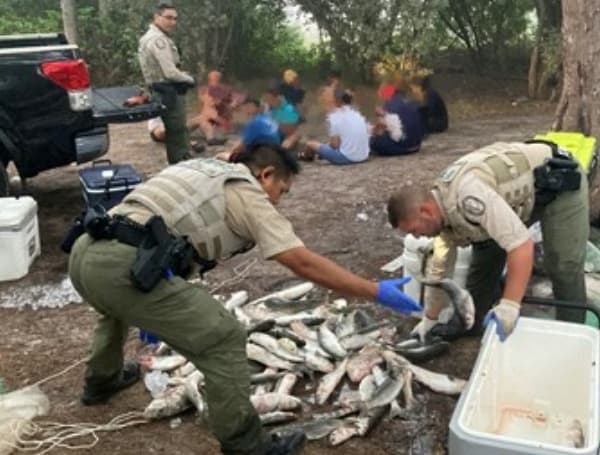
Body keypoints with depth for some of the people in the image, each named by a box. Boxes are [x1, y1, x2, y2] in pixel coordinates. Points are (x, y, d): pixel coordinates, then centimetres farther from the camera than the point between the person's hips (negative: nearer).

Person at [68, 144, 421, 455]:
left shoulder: (205, 171, 29)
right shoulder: (248, 194, 4)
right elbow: (303, 263, -4)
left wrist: (152, 313, 42)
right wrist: (376, 292, 2)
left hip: (86, 252, 10)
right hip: (122, 265, -10)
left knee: (121, 303, 42)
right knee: (224, 339, -2)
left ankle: (102, 380, 60)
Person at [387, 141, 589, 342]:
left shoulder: (467, 196, -37)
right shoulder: (443, 206, -6)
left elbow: (522, 245, -40)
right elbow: (441, 267, 7)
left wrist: (509, 307, -39)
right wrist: (429, 320, 14)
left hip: (560, 180, -8)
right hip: (524, 187, 8)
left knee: (563, 266, -13)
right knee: (485, 250, 5)